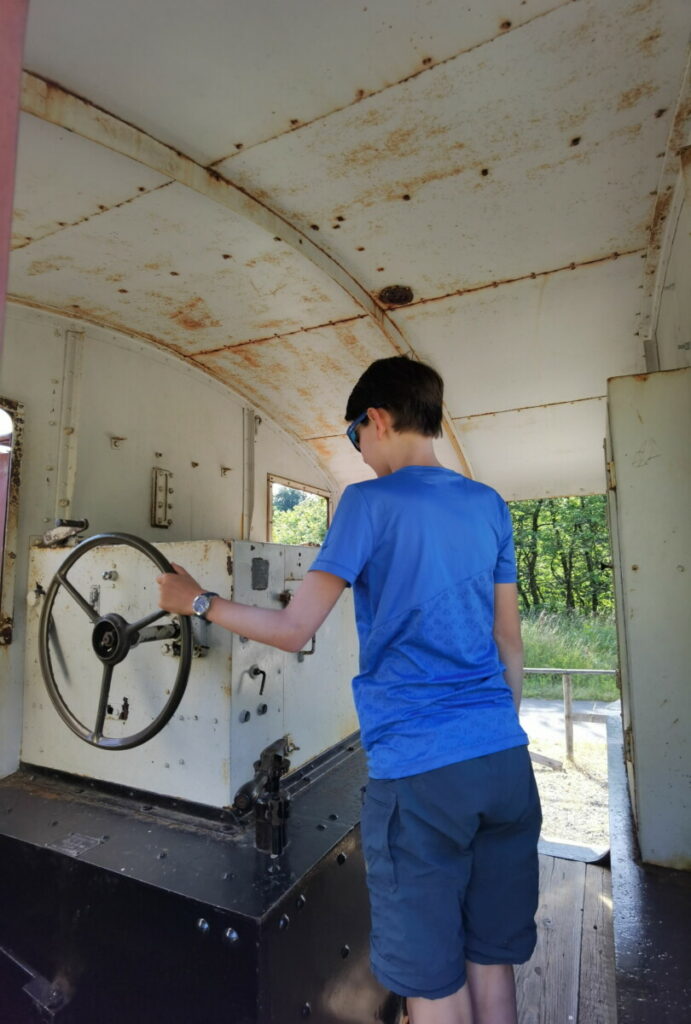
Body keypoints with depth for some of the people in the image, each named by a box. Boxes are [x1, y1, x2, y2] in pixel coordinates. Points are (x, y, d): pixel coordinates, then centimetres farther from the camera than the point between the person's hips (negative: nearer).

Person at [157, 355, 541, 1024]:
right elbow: (509, 642, 12)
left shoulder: (370, 502, -9)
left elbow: (292, 630, -8)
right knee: (491, 964, 21)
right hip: (505, 759, 6)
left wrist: (197, 603, 6)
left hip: (418, 772, -6)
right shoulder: (489, 505, 8)